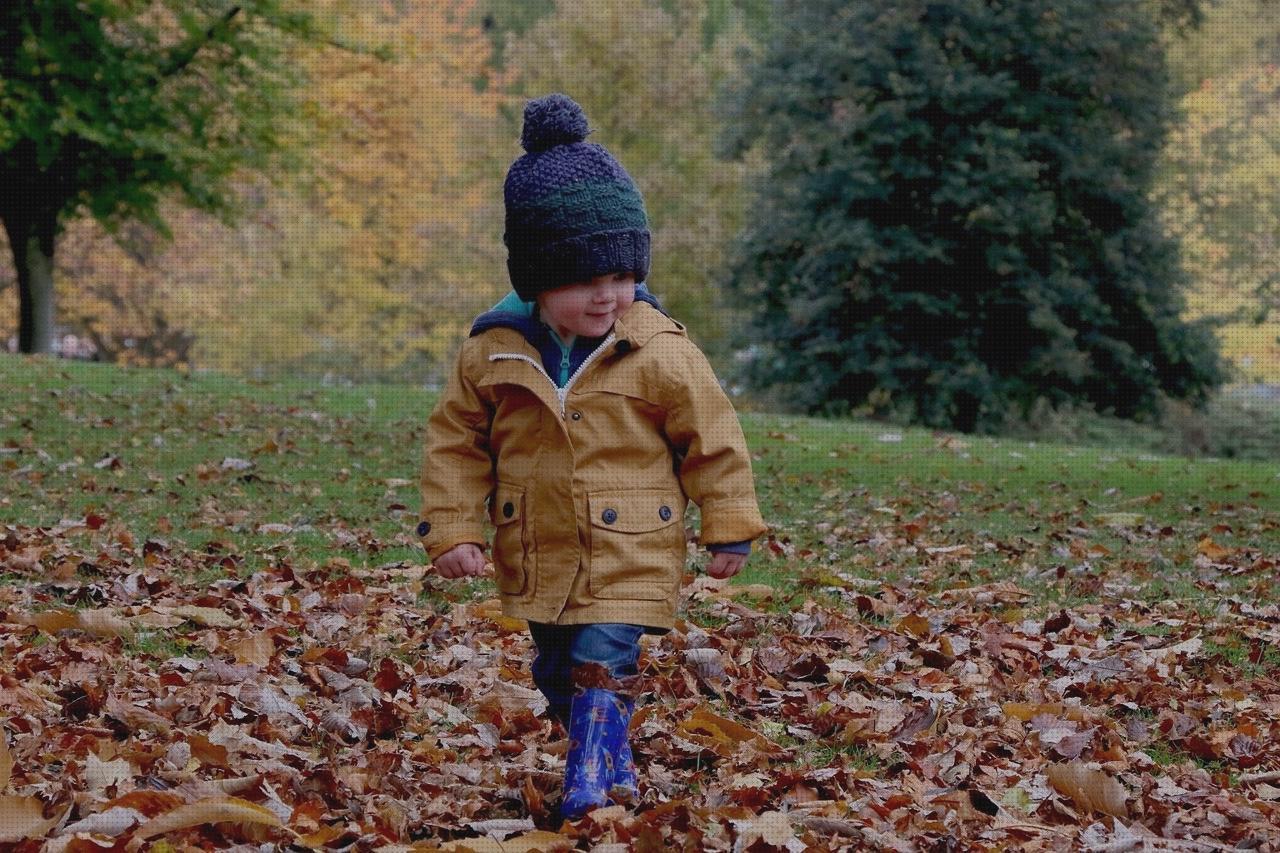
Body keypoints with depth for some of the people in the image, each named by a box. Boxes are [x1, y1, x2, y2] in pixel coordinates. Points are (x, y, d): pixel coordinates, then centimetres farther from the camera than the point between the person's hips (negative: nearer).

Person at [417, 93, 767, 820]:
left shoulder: (661, 352, -13)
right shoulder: (494, 351, -7)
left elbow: (713, 439, -3)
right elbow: (456, 442, 2)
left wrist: (730, 529, 1)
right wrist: (452, 529, -4)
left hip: (630, 552, -4)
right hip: (538, 554, 4)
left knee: (602, 665, -12)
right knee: (560, 672, 15)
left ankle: (593, 783, -3)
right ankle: (612, 762, 34)